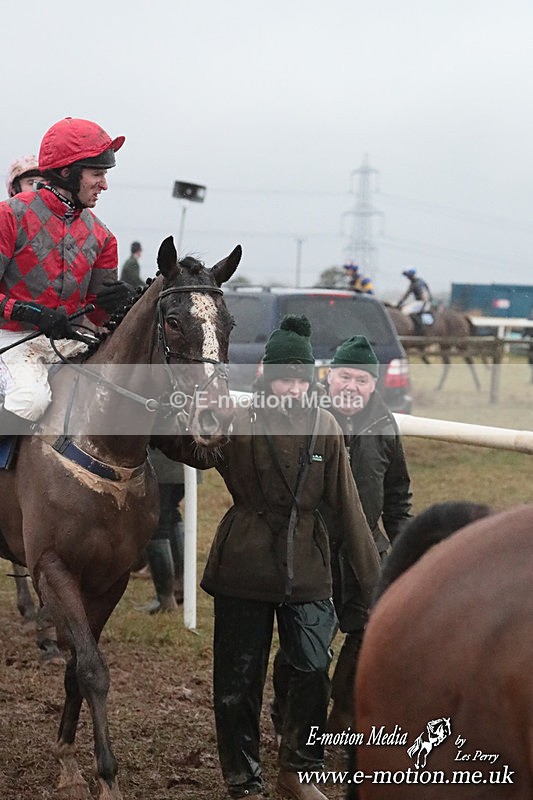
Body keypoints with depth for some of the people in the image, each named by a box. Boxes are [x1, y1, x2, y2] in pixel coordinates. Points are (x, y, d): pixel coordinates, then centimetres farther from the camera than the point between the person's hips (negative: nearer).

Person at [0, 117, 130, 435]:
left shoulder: (100, 235, 9)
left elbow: (95, 316, 12)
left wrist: (108, 303, -12)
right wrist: (29, 312, -25)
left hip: (70, 341, 6)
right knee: (31, 398, -34)